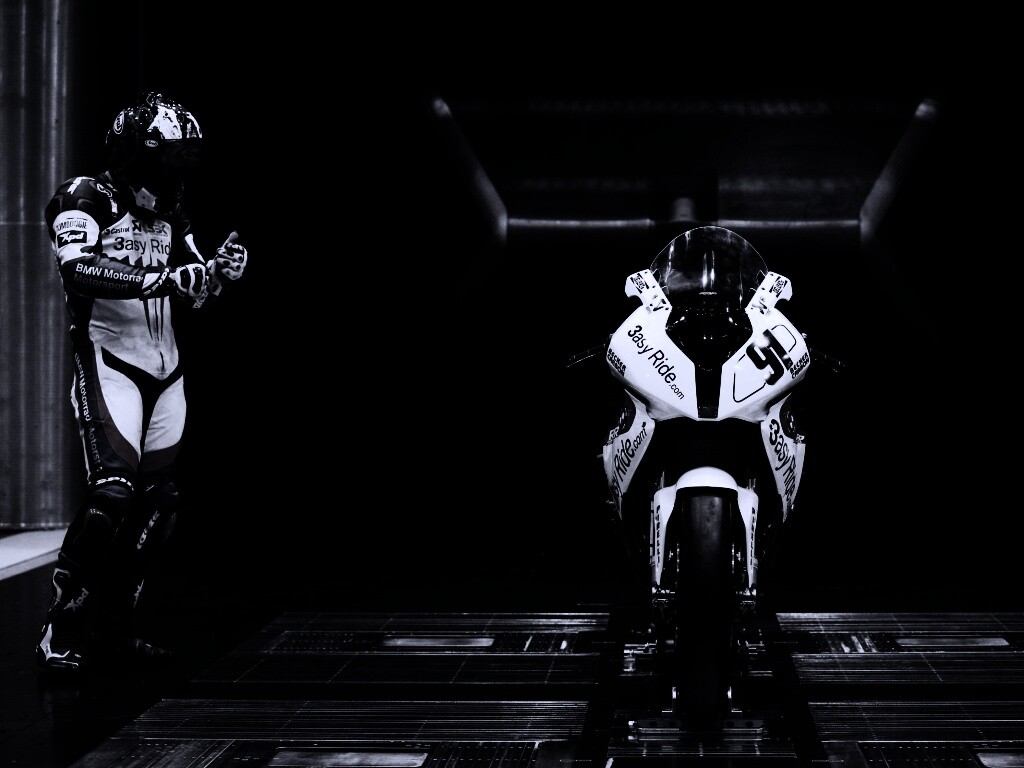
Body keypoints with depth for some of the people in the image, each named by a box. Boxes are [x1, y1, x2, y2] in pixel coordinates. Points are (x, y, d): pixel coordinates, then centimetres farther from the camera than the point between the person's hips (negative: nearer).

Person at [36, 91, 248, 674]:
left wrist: (221, 272, -5)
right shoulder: (85, 201, -9)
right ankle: (61, 631, -13)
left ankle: (112, 626, 19)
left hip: (164, 371, 7)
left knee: (159, 500, 8)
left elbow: (193, 297, 17)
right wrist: (163, 277, -36)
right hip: (108, 364, -7)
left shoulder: (170, 216, 12)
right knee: (114, 491, -19)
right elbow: (81, 271, -28)